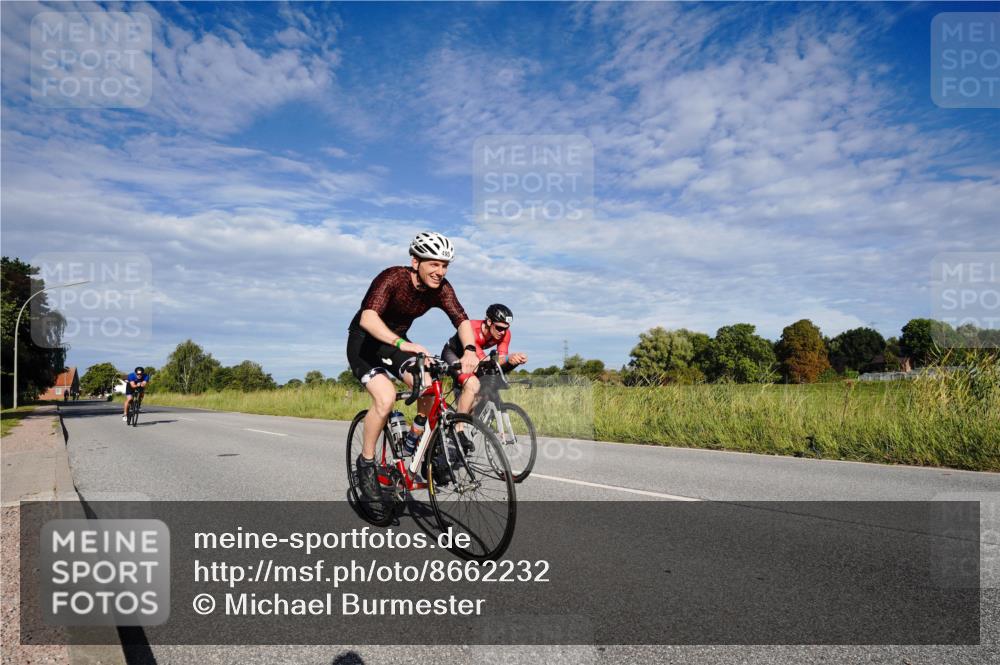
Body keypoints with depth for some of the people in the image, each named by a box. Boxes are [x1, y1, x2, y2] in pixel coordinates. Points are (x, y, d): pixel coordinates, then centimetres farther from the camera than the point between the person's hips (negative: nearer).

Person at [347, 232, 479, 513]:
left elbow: (462, 320, -22)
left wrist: (469, 350, -43)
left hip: (396, 341, 5)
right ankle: (366, 462, -6)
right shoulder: (392, 278, -30)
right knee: (385, 398, -26)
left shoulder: (441, 288, -14)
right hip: (364, 342, -5)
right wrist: (402, 344, -58)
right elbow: (368, 318, -43)